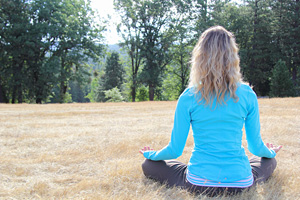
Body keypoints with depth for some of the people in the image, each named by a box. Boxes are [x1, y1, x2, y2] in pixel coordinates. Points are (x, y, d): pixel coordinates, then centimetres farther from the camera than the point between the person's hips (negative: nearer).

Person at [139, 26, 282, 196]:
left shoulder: (188, 98, -11)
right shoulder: (247, 95, -8)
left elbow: (175, 150, -5)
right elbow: (256, 146, 3)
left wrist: (150, 154, 17)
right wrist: (271, 152, 28)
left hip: (199, 183, -2)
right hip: (240, 183, 2)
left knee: (148, 165, 18)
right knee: (270, 161, 33)